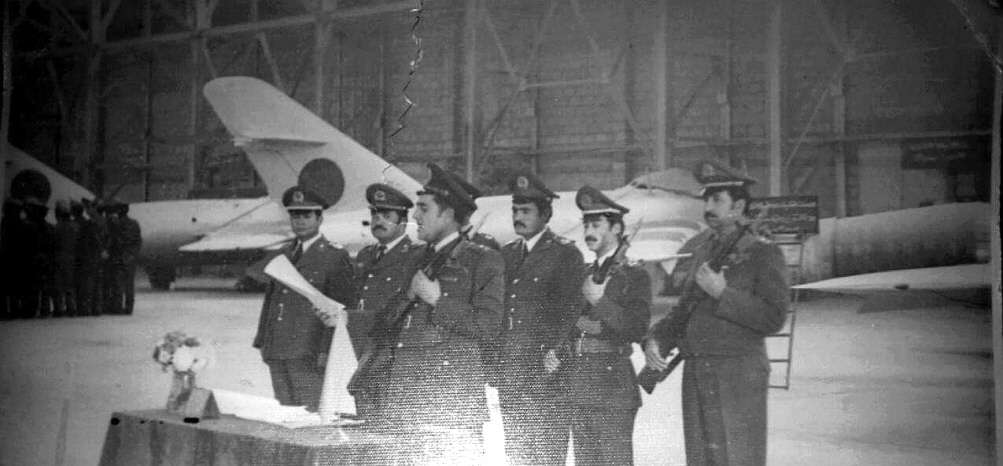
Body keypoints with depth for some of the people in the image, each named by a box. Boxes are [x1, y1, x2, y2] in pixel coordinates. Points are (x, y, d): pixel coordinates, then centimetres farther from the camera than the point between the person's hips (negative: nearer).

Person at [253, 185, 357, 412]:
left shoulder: (335, 257, -2)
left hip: (309, 354, -6)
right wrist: (262, 342, 13)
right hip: (277, 354, 6)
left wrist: (327, 350, -14)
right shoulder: (284, 254, 19)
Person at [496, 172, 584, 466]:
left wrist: (553, 356, -16)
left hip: (544, 368, -6)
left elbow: (566, 312, -7)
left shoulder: (566, 254, -1)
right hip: (508, 371, 6)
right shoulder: (505, 254, 17)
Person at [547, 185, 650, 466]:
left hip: (612, 387, -6)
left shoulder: (634, 276, -2)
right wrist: (554, 354, 4)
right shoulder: (585, 276, 18)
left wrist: (600, 300, -16)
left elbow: (637, 329, -13)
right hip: (578, 390, 7)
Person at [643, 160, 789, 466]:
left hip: (739, 376, -5)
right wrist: (655, 340, 1)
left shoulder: (763, 253, -2)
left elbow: (773, 318, -11)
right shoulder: (694, 250, 15)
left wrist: (722, 292, -16)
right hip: (695, 375, 6)